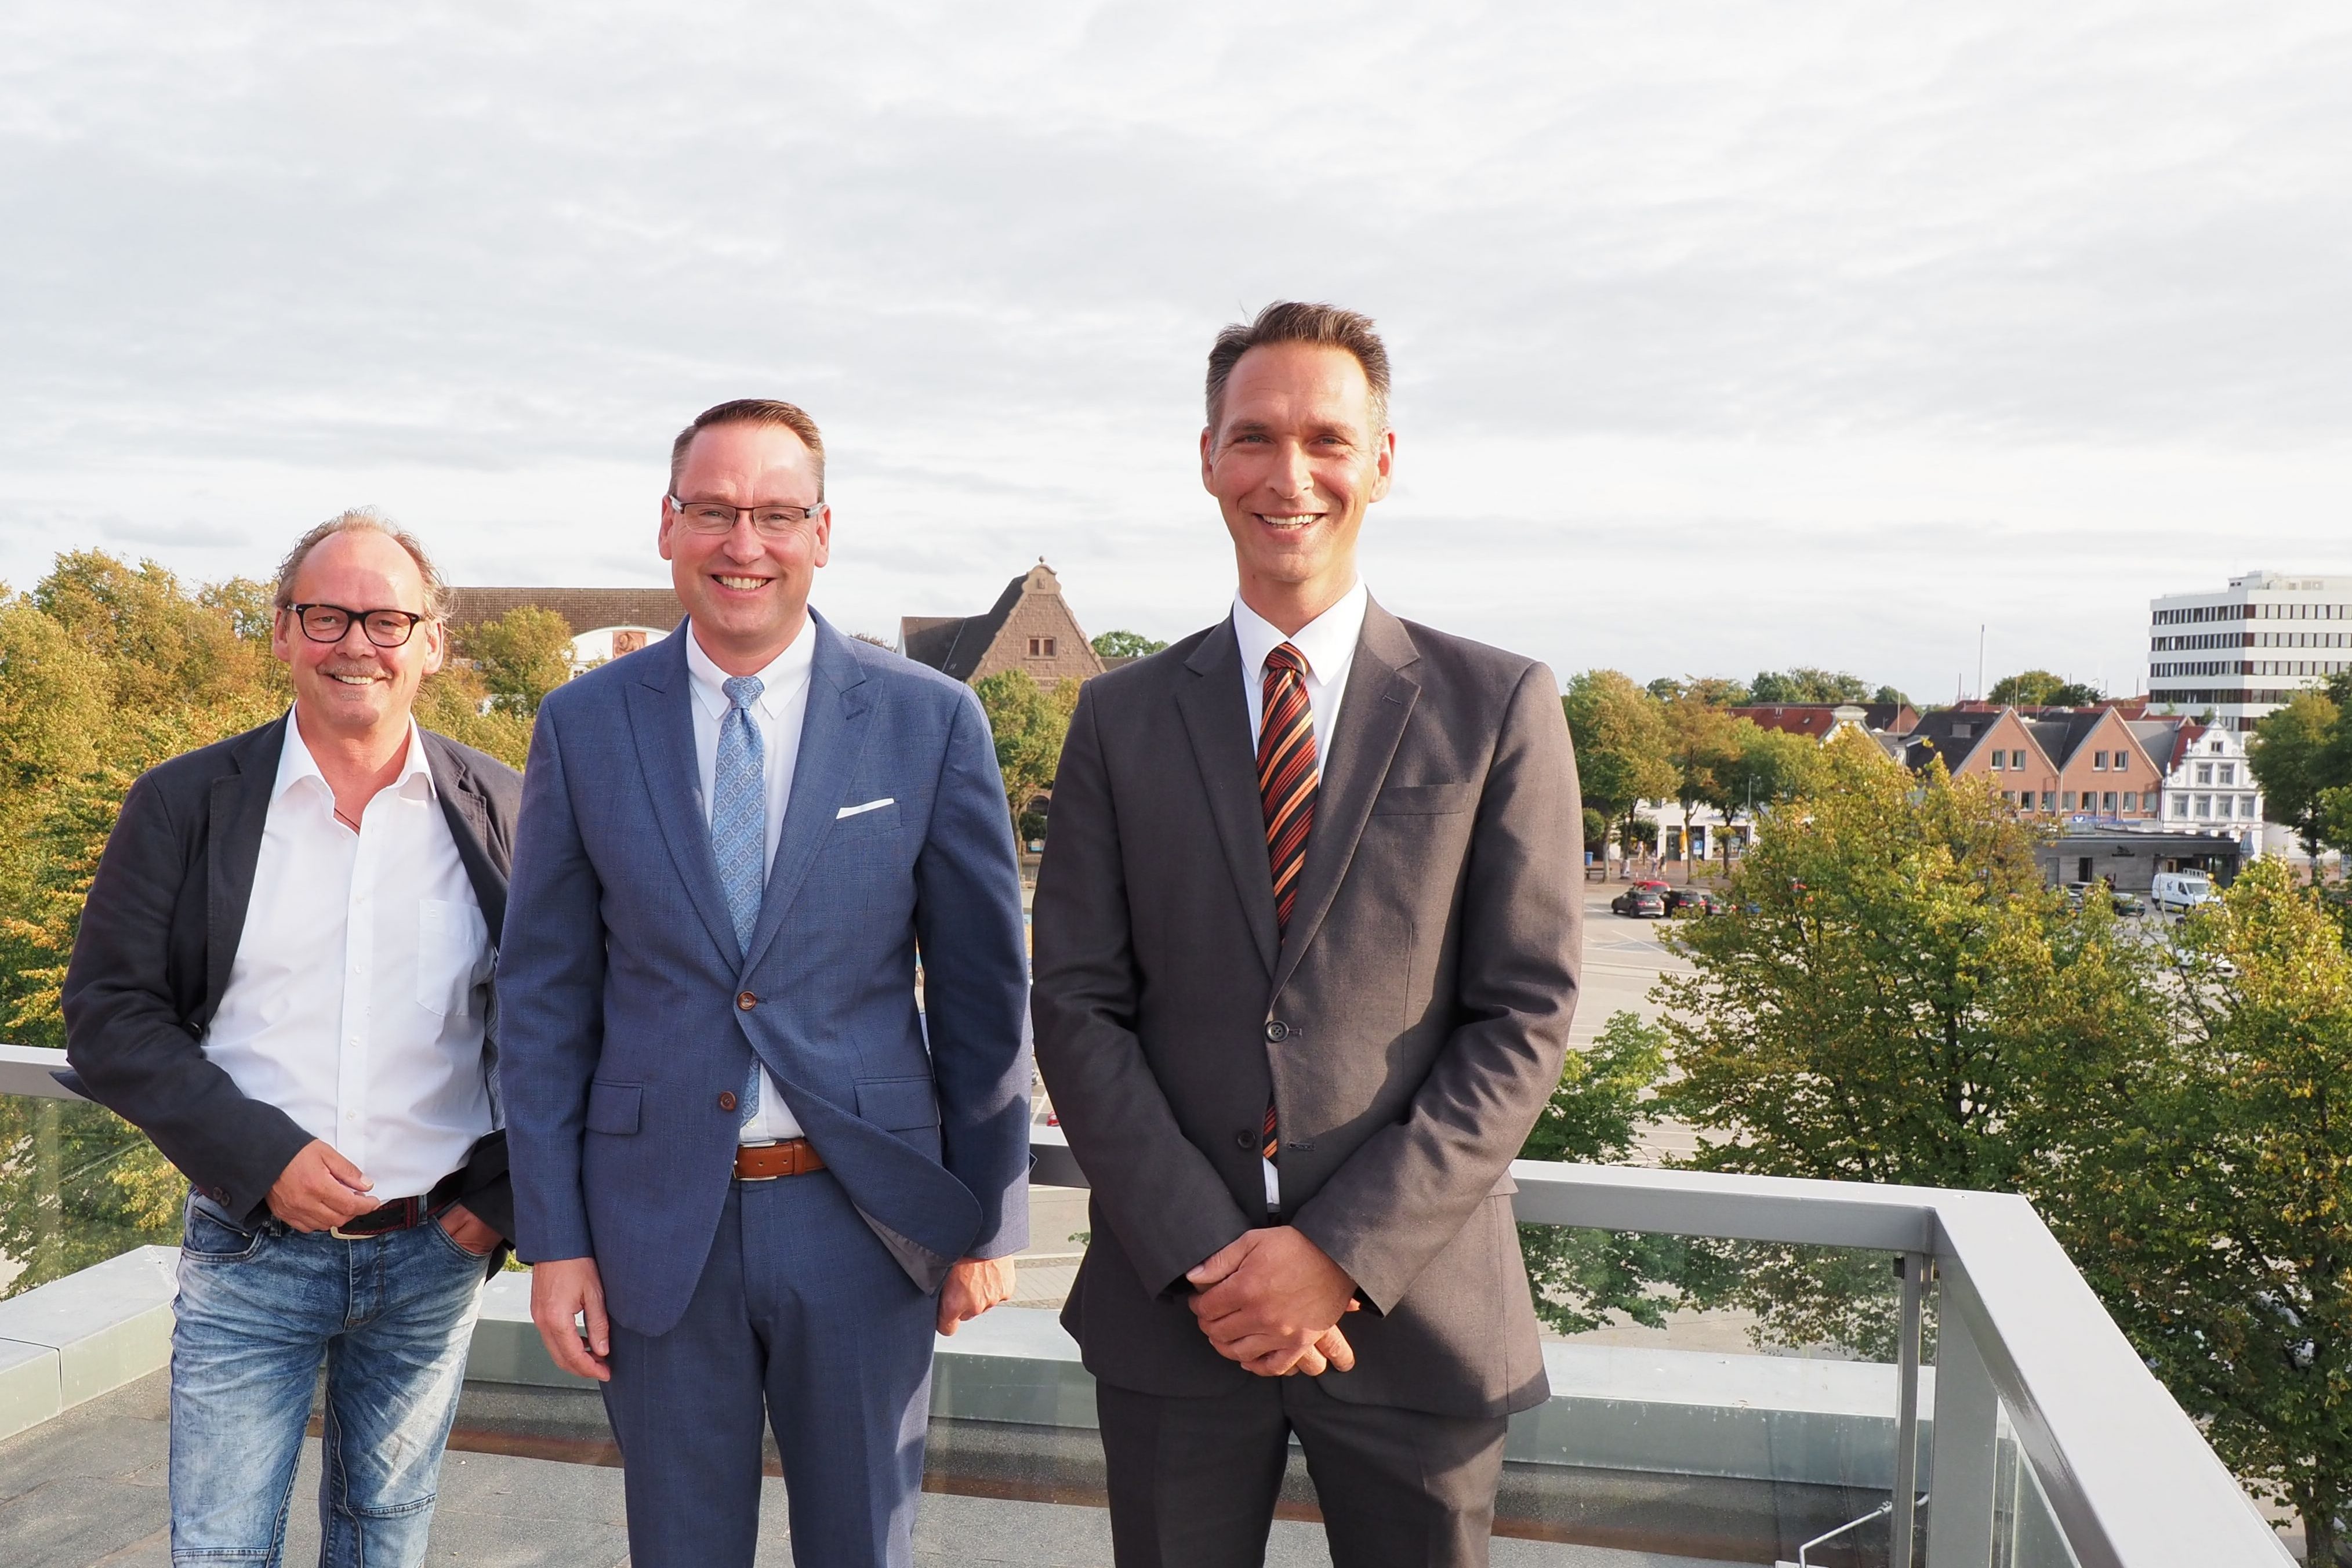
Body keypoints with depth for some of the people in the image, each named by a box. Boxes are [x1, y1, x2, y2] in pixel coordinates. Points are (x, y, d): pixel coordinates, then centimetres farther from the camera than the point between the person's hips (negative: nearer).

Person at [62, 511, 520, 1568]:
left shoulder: (503, 810, 0)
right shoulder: (183, 804, -2)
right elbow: (108, 1014, -4)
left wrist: (507, 1194, -4)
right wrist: (261, 1158, -15)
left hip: (436, 1253, 1)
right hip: (251, 1251, -1)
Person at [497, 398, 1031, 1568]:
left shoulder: (931, 720, -5)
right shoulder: (583, 725, 0)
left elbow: (982, 987, -1)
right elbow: (543, 998, 2)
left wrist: (988, 1219, 1)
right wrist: (552, 1238, 0)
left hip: (861, 1215, -1)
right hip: (658, 1220, 1)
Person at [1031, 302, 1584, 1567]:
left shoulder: (1496, 708, -1)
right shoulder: (1121, 720, 3)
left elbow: (1525, 1013, -5)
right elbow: (1076, 1005, 0)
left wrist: (1345, 1252, -12)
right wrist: (1206, 1253, -11)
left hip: (1414, 1307, -1)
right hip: (1173, 1309, 1)